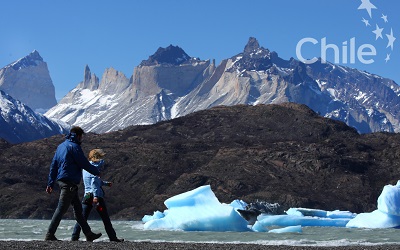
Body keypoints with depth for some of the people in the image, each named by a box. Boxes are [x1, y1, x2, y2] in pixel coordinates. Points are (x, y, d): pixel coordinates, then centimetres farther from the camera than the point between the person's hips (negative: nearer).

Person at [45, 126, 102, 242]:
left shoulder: (61, 146, 18)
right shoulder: (74, 146, -10)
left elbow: (53, 165, 17)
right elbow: (84, 164, -11)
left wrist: (50, 183, 17)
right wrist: (97, 172, 5)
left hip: (61, 180, 10)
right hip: (69, 182, -10)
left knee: (78, 208, 13)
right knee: (61, 209, -9)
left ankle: (89, 234, 19)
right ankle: (50, 235, -9)